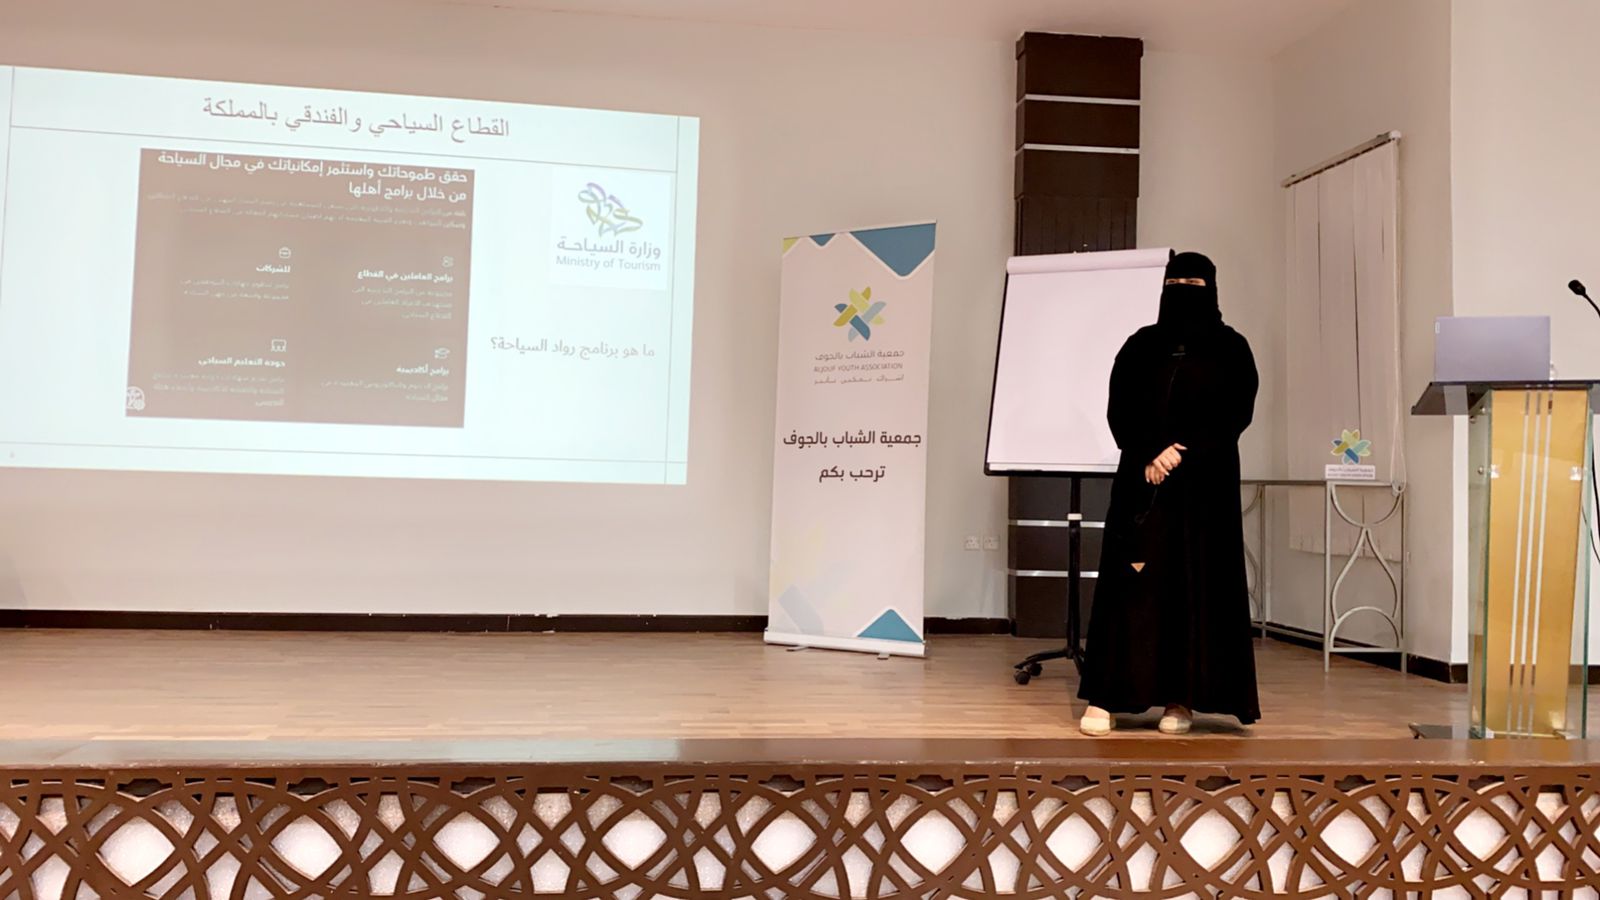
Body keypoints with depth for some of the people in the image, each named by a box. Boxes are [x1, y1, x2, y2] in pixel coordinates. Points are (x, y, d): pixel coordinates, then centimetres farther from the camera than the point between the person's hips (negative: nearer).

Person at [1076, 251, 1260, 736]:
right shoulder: (1141, 345, 10)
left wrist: (1184, 454, -15)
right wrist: (1148, 457, -14)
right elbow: (1119, 410, 2)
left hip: (1205, 484, -1)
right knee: (1132, 582, -3)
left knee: (1196, 585, 0)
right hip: (1142, 481, 1)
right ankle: (1105, 696, -2)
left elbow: (1236, 413, -4)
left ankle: (1181, 698, 7)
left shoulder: (1230, 348, 6)